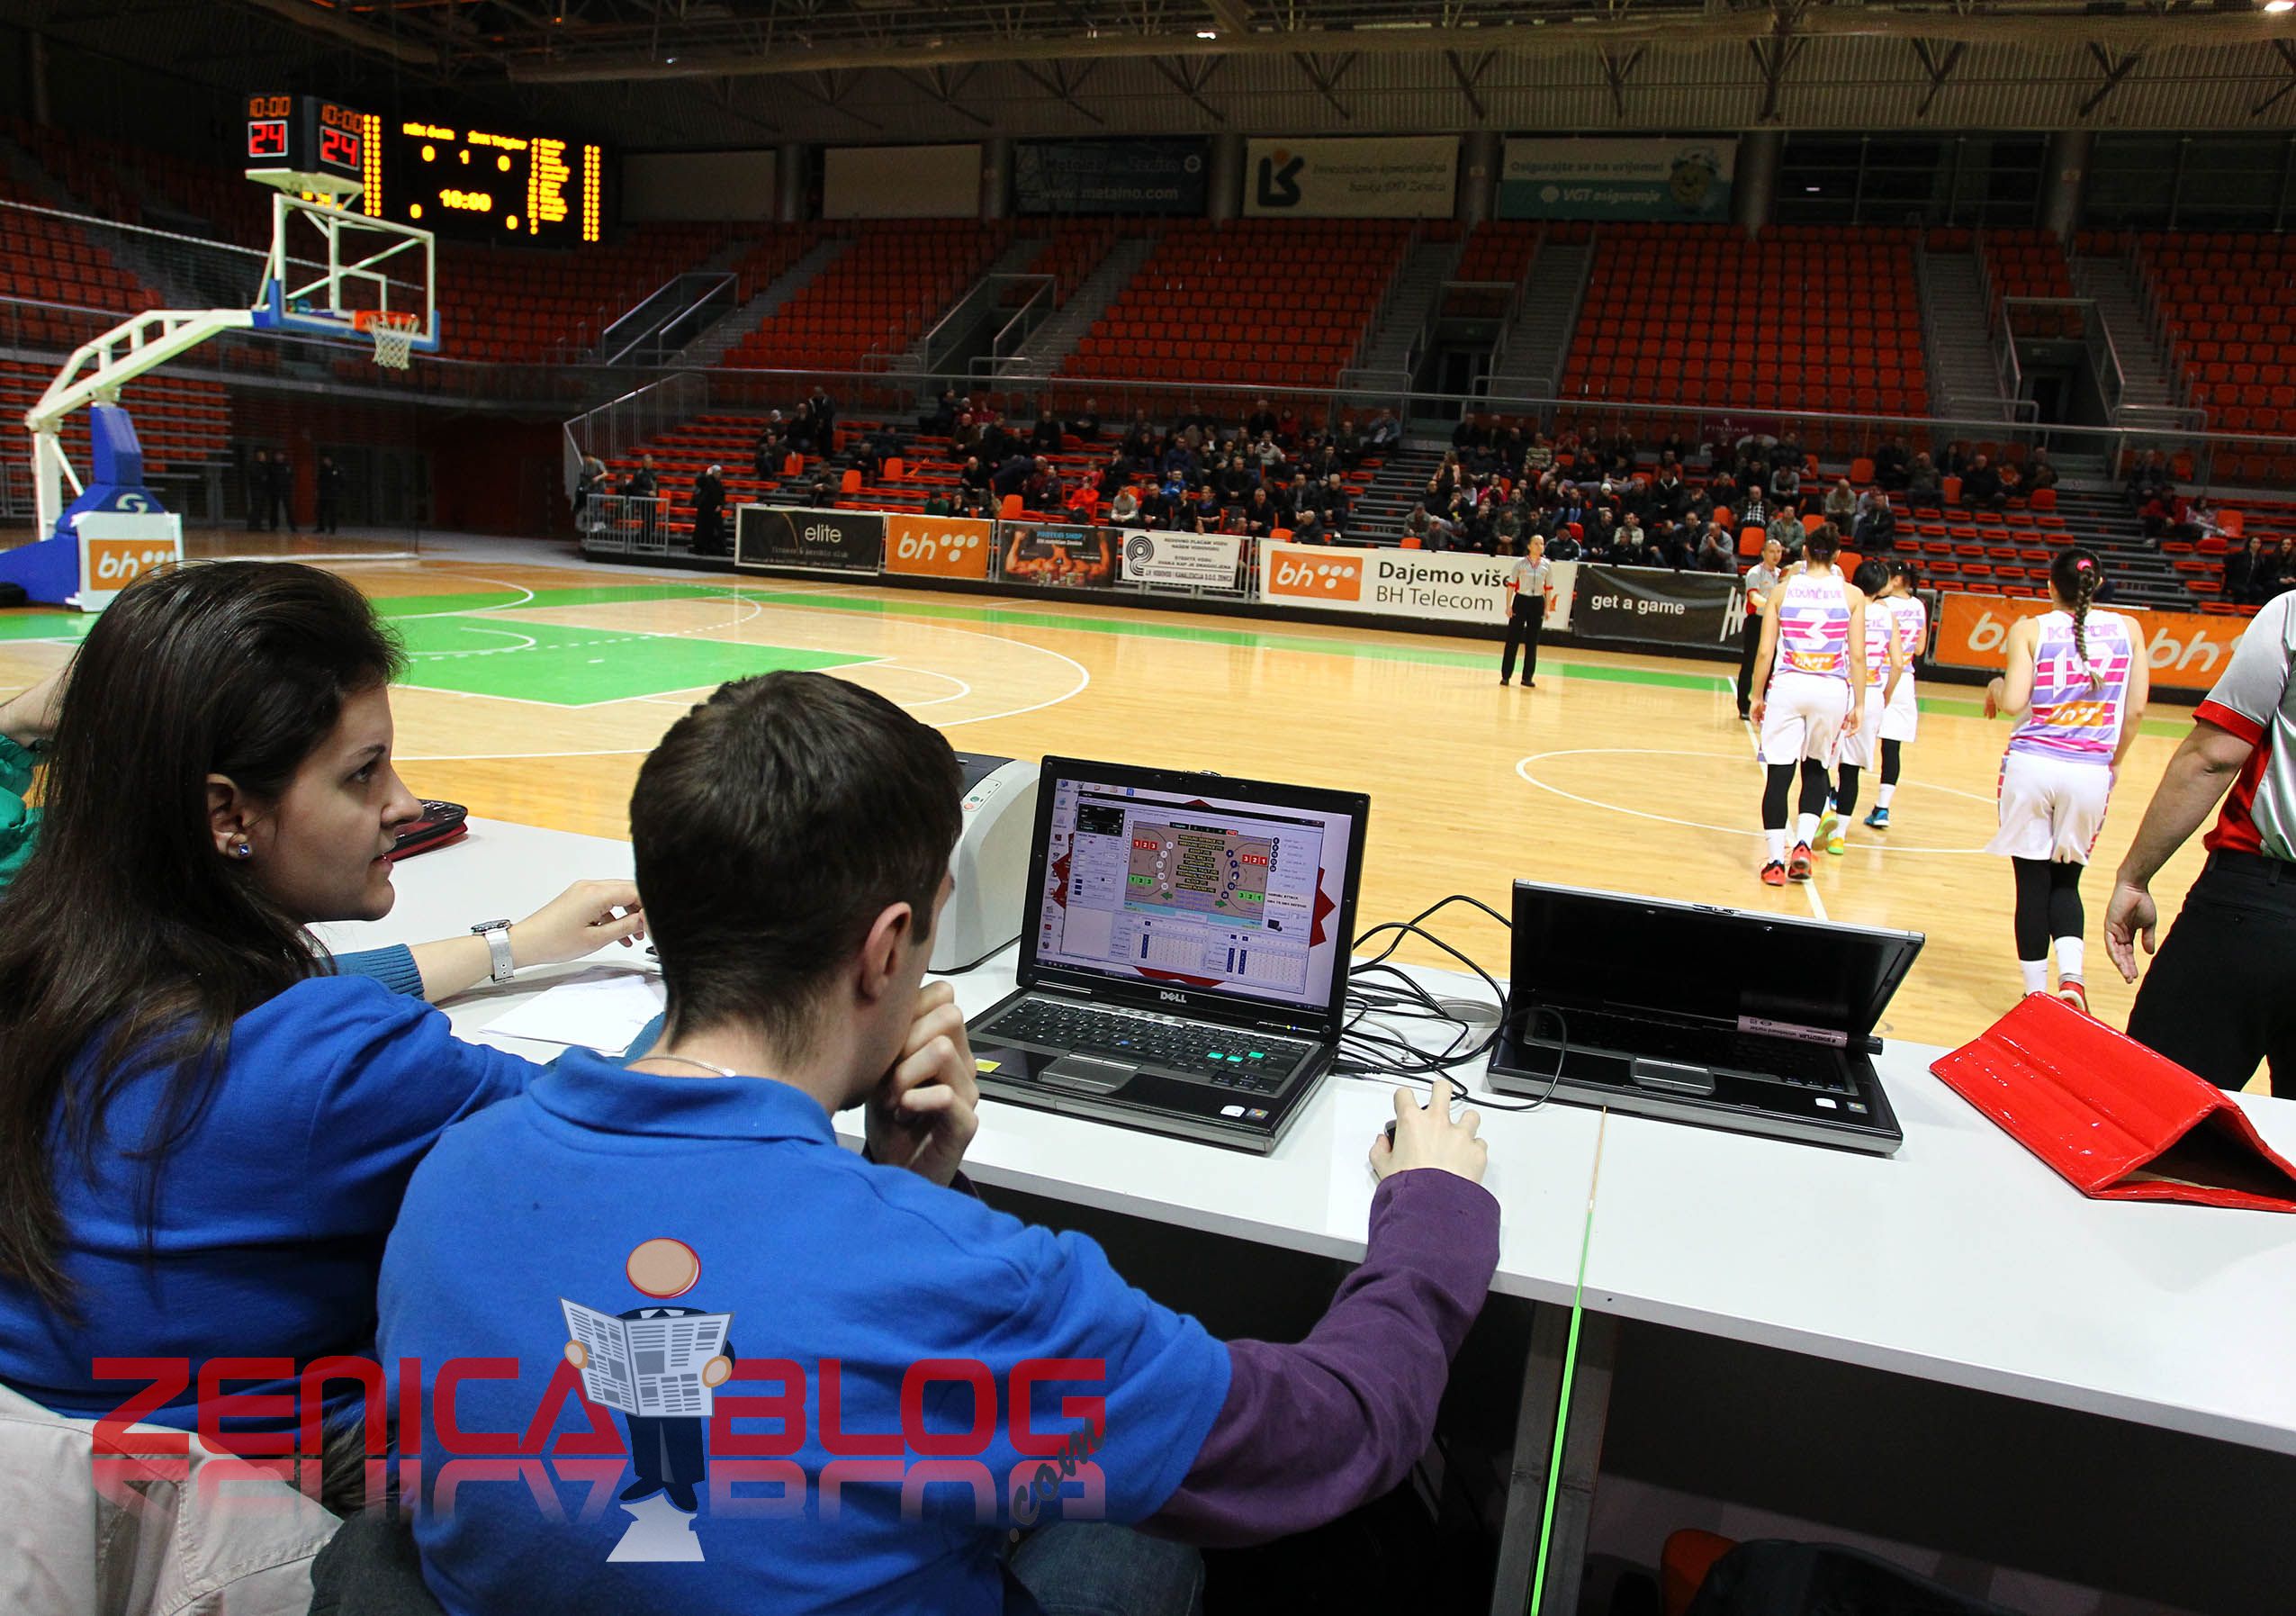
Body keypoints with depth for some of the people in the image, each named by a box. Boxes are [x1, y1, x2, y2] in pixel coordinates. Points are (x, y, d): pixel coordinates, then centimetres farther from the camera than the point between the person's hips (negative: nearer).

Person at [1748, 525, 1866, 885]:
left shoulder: (1783, 590, 2)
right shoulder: (1852, 595, 2)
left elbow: (1765, 651, 0)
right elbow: (1857, 656, 0)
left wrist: (1757, 696, 9)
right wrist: (1859, 704, 6)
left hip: (1787, 686, -1)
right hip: (1832, 691, 1)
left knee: (1778, 774, 3)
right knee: (1815, 769, 19)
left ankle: (1776, 861, 3)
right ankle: (1803, 844, 4)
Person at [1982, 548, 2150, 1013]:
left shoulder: (2030, 630, -1)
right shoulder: (2127, 630, 6)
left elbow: (2013, 703, -9)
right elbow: (2135, 709, 4)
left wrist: (1995, 687, 12)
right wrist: (2114, 763, 17)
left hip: (2032, 764, -2)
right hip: (2091, 772, 2)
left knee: (2033, 883, 5)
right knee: (2066, 881, 16)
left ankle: (2036, 994, 7)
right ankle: (2071, 975, -5)